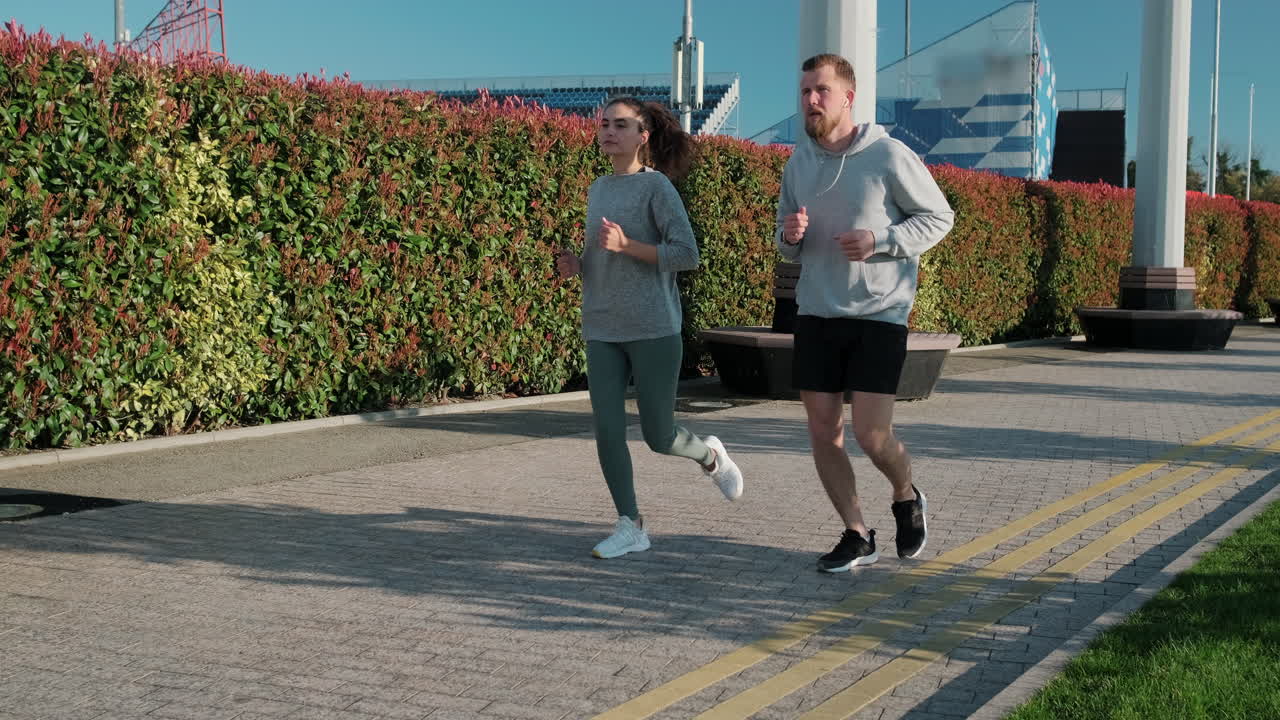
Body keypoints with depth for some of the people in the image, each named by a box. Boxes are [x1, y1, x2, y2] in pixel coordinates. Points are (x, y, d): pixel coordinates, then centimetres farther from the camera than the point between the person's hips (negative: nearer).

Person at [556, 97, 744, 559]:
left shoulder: (657, 186, -6)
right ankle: (630, 526, 5)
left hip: (653, 329, -5)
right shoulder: (597, 190, 13)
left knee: (659, 437, 2)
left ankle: (709, 456, 33)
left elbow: (686, 255, -12)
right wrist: (575, 265, 3)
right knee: (607, 429, -5)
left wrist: (626, 245, -22)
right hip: (603, 330, 5)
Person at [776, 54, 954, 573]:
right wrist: (789, 236, -8)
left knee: (872, 435, -9)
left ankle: (907, 497, 24)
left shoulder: (888, 156, -10)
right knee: (823, 432, 4)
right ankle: (857, 536, 19)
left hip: (879, 315, -5)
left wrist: (880, 241, -17)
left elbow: (939, 217, -2)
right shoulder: (799, 161, 7)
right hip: (816, 314, 5)